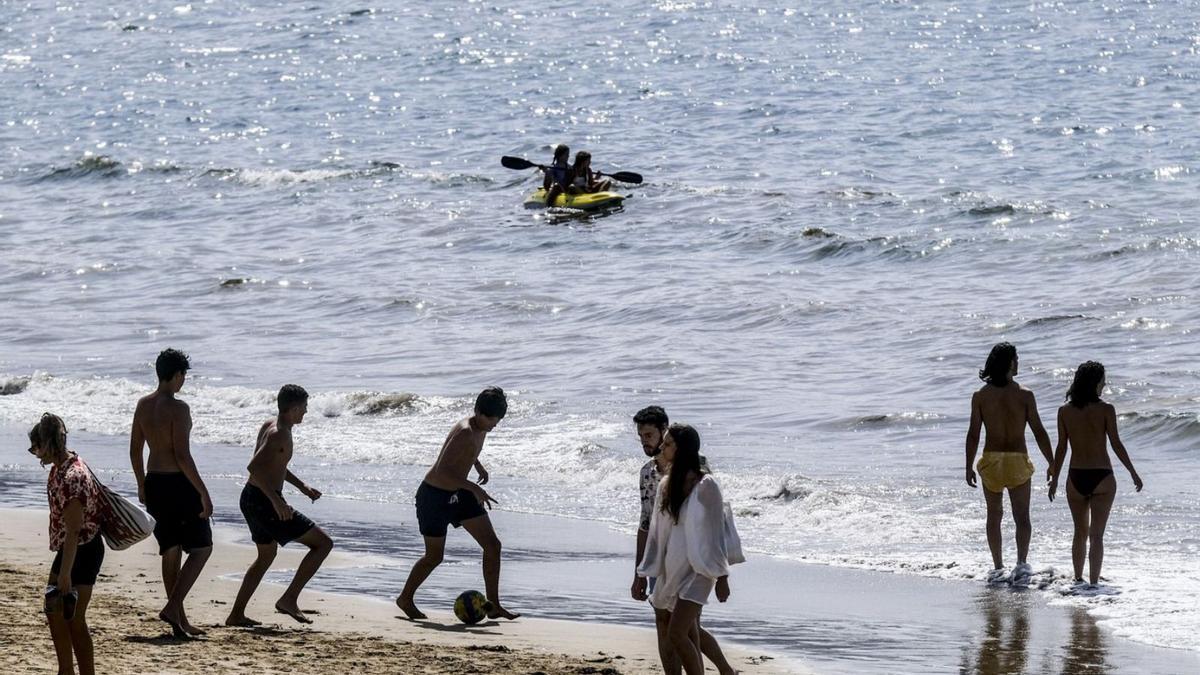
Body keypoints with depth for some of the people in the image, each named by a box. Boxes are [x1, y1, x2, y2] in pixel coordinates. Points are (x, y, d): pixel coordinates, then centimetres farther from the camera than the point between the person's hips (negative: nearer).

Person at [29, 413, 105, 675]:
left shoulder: (71, 477, -26)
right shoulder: (59, 469, 5)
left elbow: (73, 530, -27)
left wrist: (65, 573, -26)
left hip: (82, 552, -10)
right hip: (68, 549, 10)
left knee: (74, 619, -4)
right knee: (55, 612, 18)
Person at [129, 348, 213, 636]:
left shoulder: (143, 405, 6)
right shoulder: (178, 408, -17)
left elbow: (135, 450, 12)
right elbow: (182, 456, -21)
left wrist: (142, 485, 24)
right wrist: (203, 493, -16)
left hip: (154, 483, 8)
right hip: (178, 483, -8)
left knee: (171, 551, 14)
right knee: (202, 547, 3)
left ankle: (180, 621, 17)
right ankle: (173, 607, -10)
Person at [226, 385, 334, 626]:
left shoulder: (269, 426, 11)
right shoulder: (280, 434, -19)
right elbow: (254, 467, -30)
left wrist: (302, 486, 27)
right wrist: (276, 500, -32)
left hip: (250, 498, 10)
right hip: (263, 501, -10)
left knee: (267, 554, 28)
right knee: (323, 543, -4)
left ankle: (236, 615, 27)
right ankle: (289, 599, -6)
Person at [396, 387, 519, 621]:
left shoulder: (481, 430, 1)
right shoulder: (465, 433, -29)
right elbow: (442, 471, -36)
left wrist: (479, 467, 20)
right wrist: (475, 489, -37)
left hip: (459, 495, 9)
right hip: (434, 495, -9)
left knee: (492, 545, 1)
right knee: (434, 556, 3)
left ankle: (493, 606, 5)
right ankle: (405, 598, 27)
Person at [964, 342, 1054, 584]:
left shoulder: (981, 396, -4)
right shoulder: (1024, 395, -8)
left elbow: (973, 434, -3)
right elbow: (1039, 432, -6)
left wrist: (969, 467, 6)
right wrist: (1052, 463, 3)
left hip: (991, 460, 2)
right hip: (1018, 460, -2)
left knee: (994, 515, 14)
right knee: (1022, 516, 6)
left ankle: (998, 568, 13)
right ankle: (1022, 562, -12)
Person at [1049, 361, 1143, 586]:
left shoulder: (1065, 411, -1)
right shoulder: (1105, 410, -10)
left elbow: (1061, 447, 1)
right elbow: (1116, 445, -8)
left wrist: (1054, 479, 11)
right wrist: (1133, 474, 2)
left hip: (1076, 477, 3)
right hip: (1101, 477, -3)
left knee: (1080, 533, 18)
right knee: (1096, 535, 0)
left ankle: (1078, 580, 24)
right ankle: (1093, 583, -4)